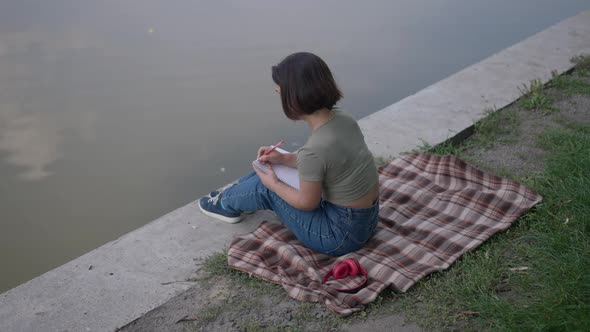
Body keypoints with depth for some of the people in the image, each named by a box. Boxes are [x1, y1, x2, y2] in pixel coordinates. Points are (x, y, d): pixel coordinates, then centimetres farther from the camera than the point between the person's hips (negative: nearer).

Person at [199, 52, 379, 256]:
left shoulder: (314, 150, -32)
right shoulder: (342, 118, -8)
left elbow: (307, 202, -16)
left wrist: (272, 184, 1)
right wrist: (284, 158, 6)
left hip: (342, 234, -7)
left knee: (265, 189, 8)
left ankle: (226, 203, 38)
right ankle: (232, 195, 42)